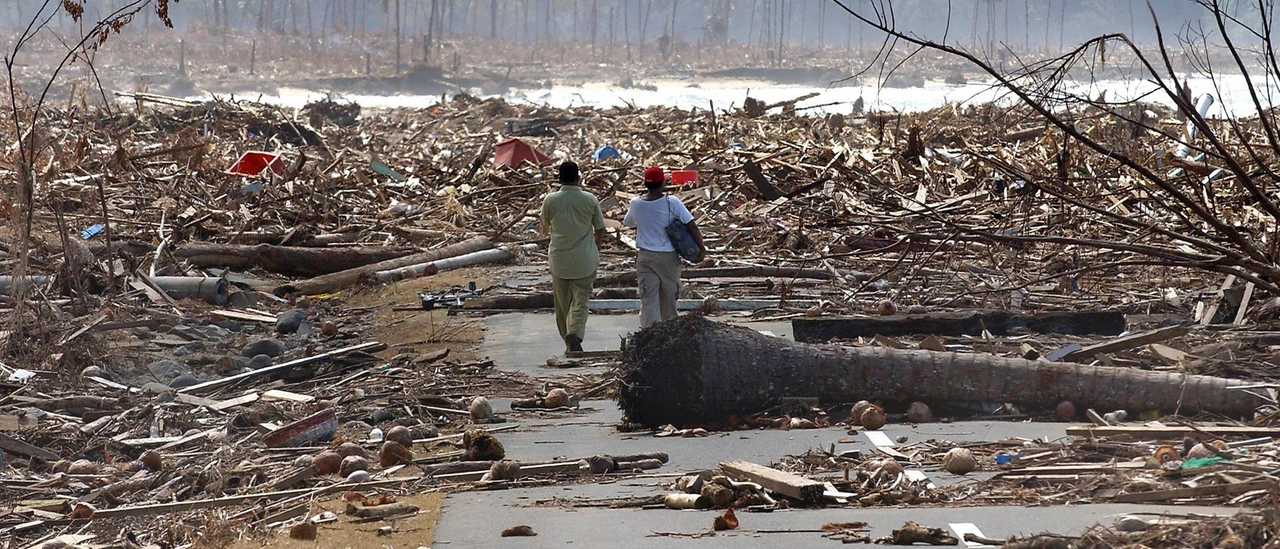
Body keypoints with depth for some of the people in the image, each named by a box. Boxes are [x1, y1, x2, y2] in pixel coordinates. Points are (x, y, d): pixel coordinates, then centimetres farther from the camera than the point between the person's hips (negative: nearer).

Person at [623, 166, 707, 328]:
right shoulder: (672, 202, -10)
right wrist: (702, 249, -5)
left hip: (646, 257, 0)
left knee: (648, 298, -4)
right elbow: (692, 225, -12)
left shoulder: (636, 204, -4)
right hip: (669, 257, 0)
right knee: (668, 297, 15)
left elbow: (628, 224, 16)